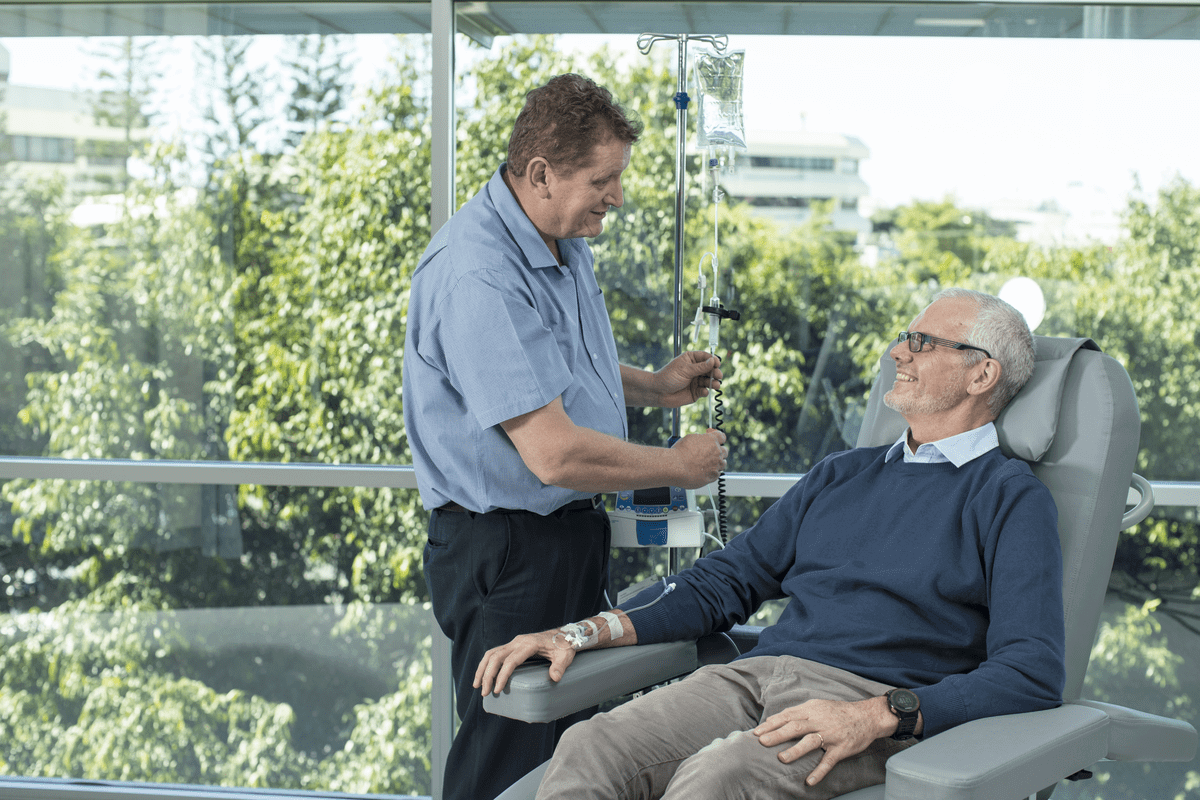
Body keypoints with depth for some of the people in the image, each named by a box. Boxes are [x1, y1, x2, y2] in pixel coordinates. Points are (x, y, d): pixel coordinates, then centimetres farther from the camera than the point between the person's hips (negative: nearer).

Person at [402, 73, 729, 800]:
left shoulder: (566, 238, 6)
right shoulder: (477, 276, -26)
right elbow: (555, 454, -28)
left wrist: (651, 386, 10)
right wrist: (679, 466, -14)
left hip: (574, 529, 9)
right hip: (506, 551, -9)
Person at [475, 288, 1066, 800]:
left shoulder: (1012, 497, 5)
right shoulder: (840, 474, 26)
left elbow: (1033, 674, -8)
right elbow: (724, 582, 23)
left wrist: (877, 717, -21)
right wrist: (582, 632, 9)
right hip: (756, 675, 6)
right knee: (587, 750, -22)